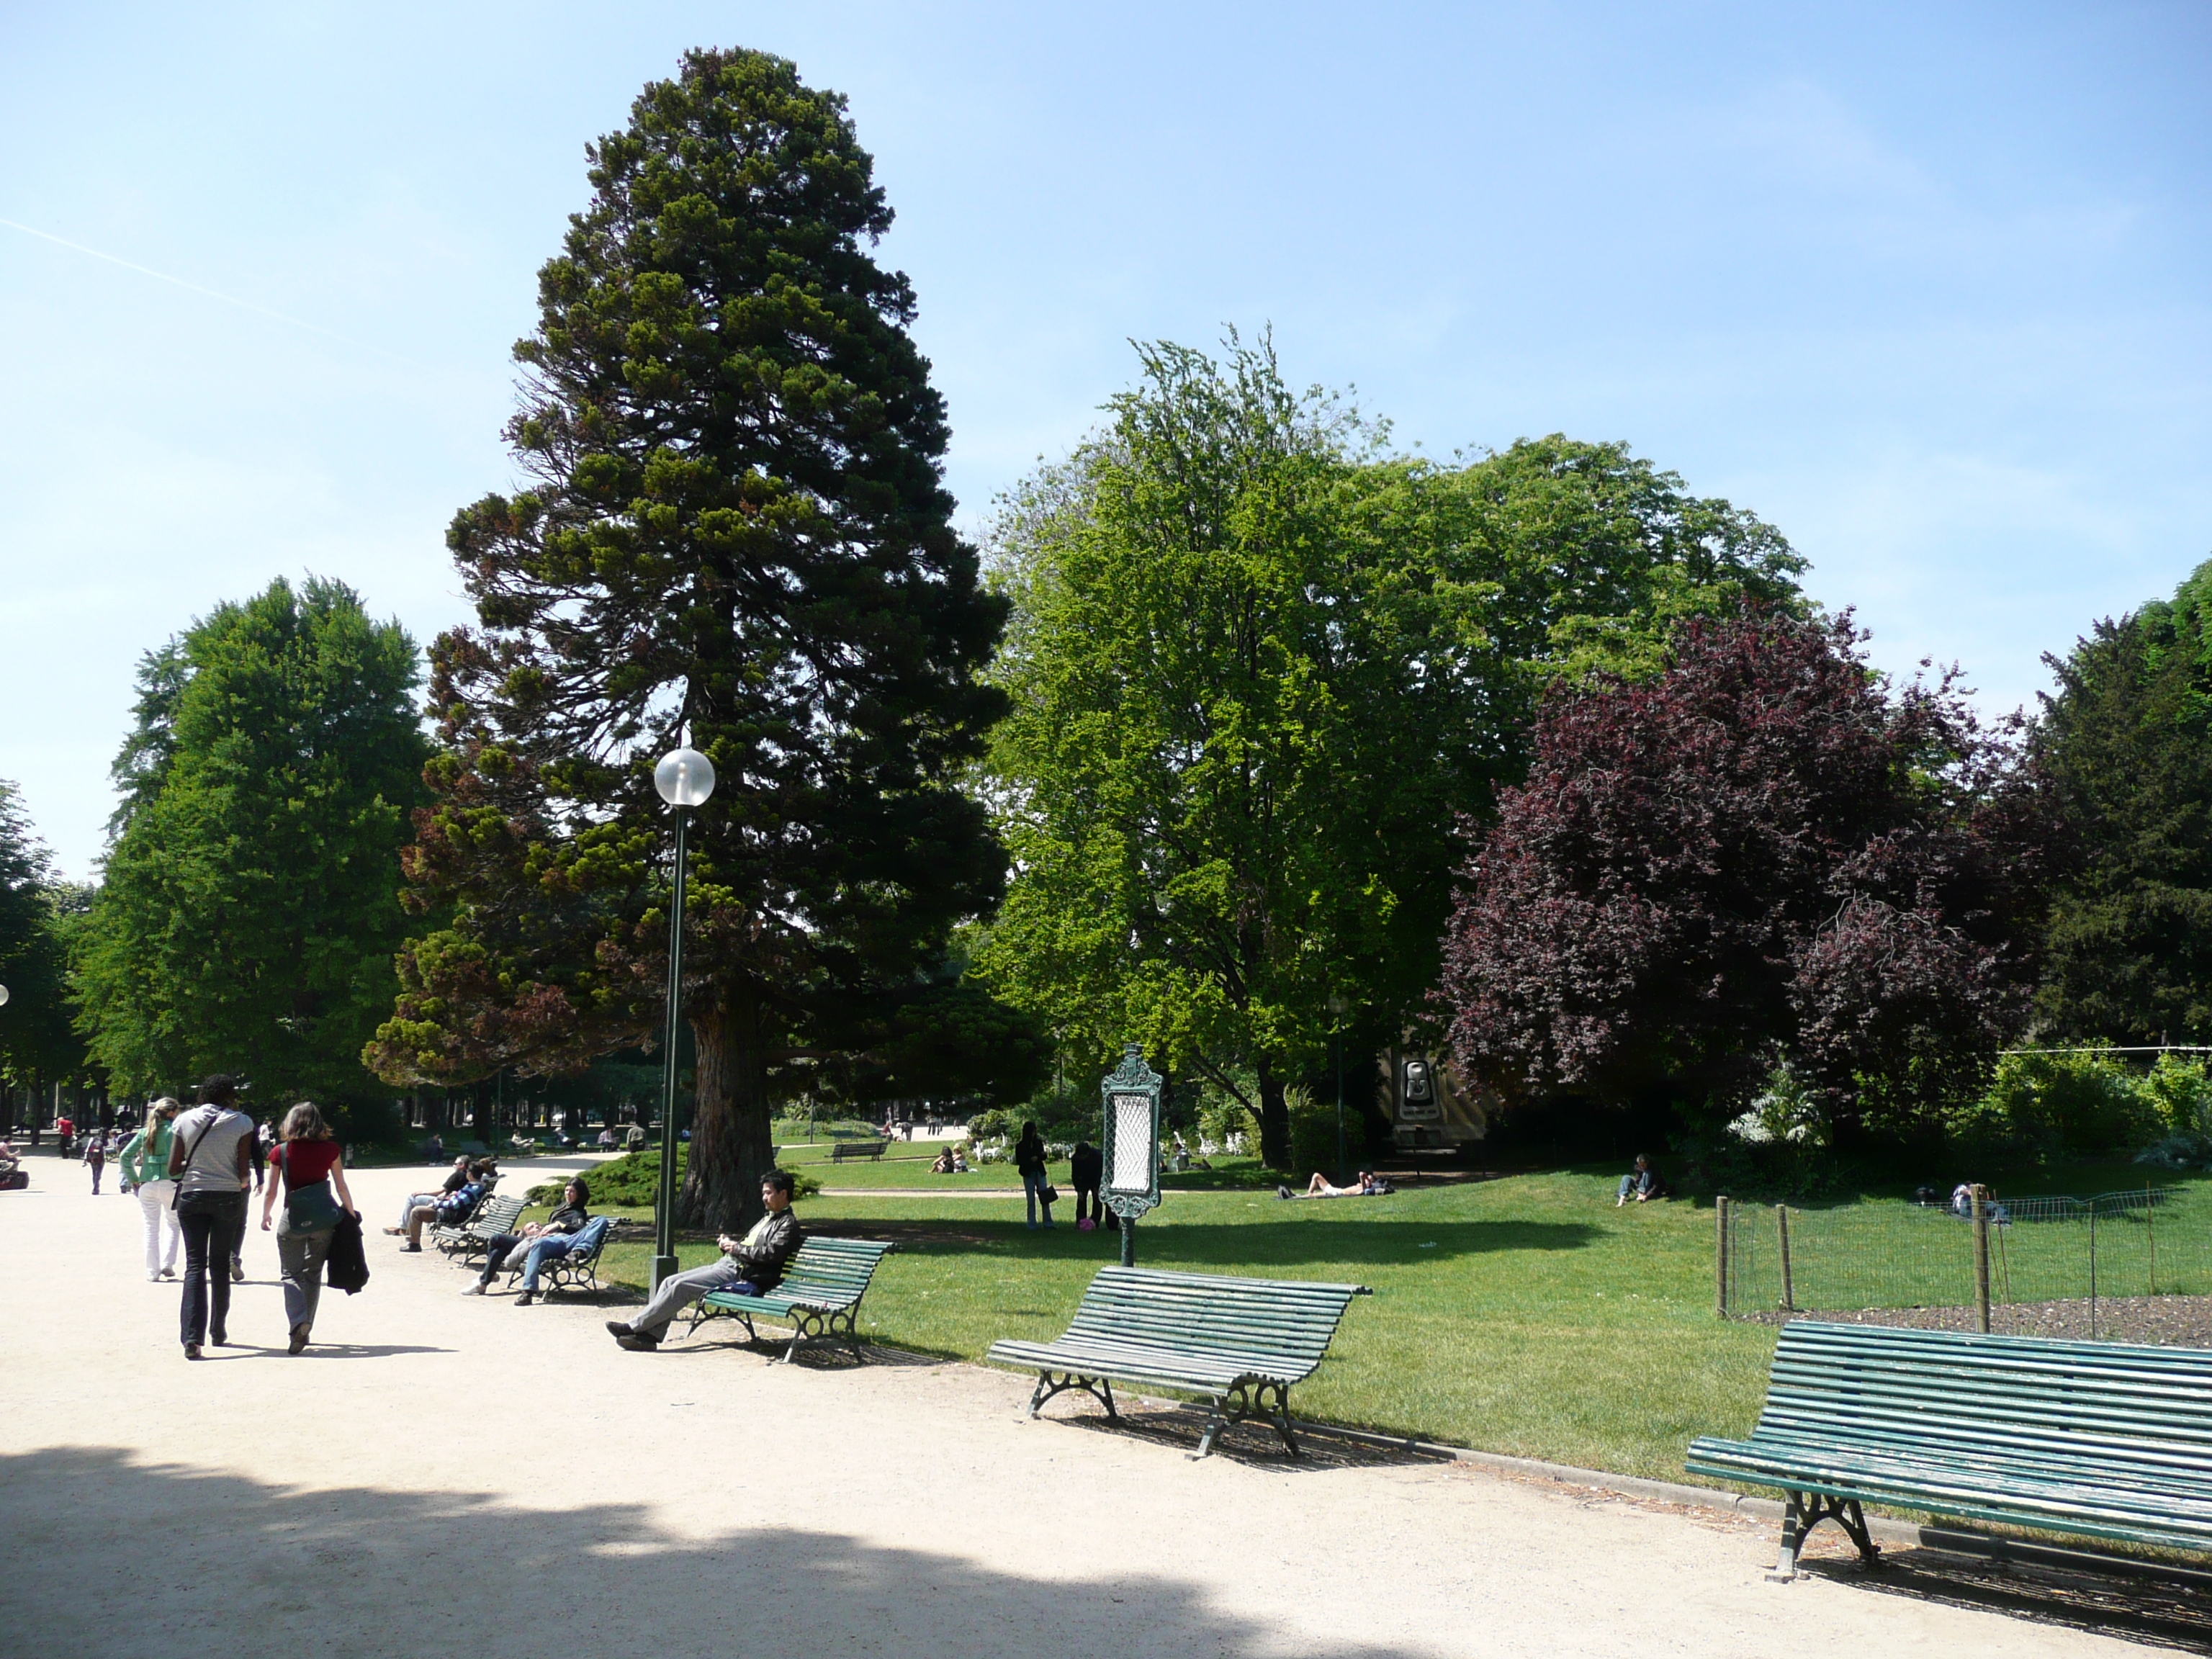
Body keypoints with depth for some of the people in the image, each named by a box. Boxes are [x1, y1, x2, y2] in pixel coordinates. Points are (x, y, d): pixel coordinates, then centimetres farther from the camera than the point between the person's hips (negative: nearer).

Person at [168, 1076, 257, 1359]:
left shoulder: (185, 1120, 3)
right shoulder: (241, 1122, -4)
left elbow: (173, 1169, 2)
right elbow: (244, 1172, -6)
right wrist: (243, 1183, 16)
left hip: (191, 1197, 1)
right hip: (228, 1197, -1)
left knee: (195, 1265, -1)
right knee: (220, 1264, 13)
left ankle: (192, 1337, -14)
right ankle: (218, 1331, 22)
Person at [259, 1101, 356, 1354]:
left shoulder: (280, 1152, -3)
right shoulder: (330, 1150, -1)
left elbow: (270, 1192, -1)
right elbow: (342, 1188, 3)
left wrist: (264, 1217, 17)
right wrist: (351, 1215, 15)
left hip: (294, 1218, -2)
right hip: (324, 1218, 2)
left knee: (291, 1274, 6)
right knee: (313, 1273, 15)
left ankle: (298, 1322, -18)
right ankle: (305, 1328, 18)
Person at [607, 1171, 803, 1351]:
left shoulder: (788, 1223, -5)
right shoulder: (768, 1218, 26)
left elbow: (771, 1253, -20)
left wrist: (737, 1248, -11)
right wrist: (729, 1242, 11)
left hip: (741, 1275, -10)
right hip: (726, 1265, 10)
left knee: (681, 1286, -20)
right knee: (669, 1282, -3)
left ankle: (635, 1326, -17)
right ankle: (650, 1334, -11)